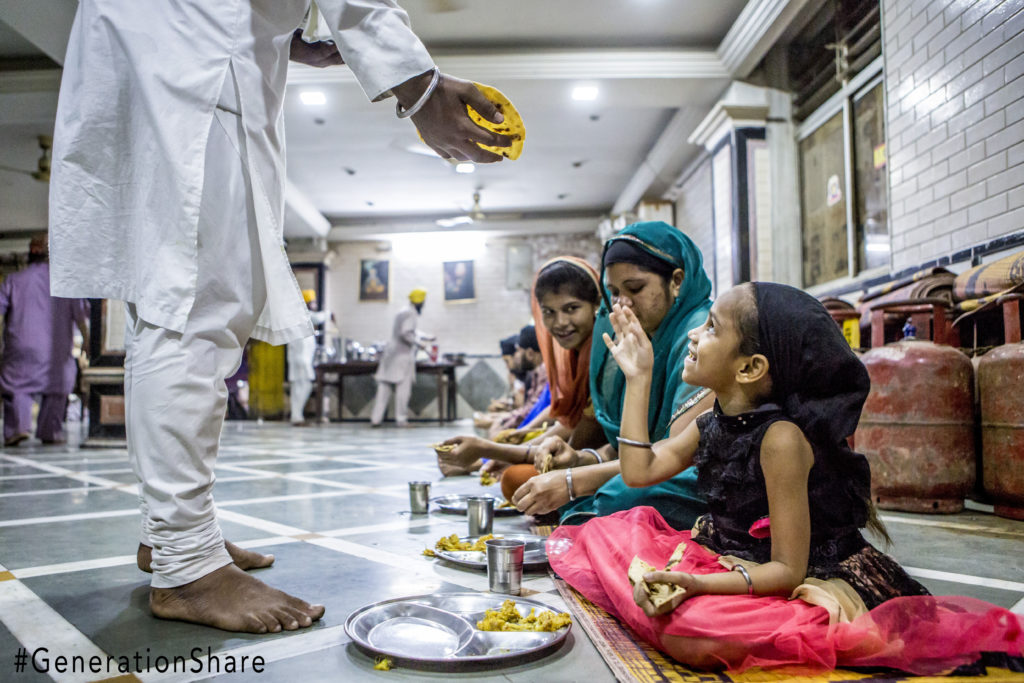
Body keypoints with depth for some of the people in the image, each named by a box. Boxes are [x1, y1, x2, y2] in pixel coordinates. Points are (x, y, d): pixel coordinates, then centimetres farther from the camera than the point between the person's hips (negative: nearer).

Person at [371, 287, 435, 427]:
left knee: (384, 387, 5)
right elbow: (405, 334, -21)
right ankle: (401, 419, 0)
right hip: (403, 355, -9)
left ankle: (376, 419, 4)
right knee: (403, 388, -2)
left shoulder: (403, 312, 20)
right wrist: (419, 344, -9)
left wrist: (428, 337, 41)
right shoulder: (410, 313, -11)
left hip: (391, 353, 9)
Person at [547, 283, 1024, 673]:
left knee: (690, 640, -33)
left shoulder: (780, 438, -25)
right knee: (606, 536, 0)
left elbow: (787, 570, -22)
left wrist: (698, 585, -36)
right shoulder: (713, 424, -1)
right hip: (730, 563, 7)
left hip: (813, 584, -7)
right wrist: (638, 378, -1)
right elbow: (639, 471, -1)